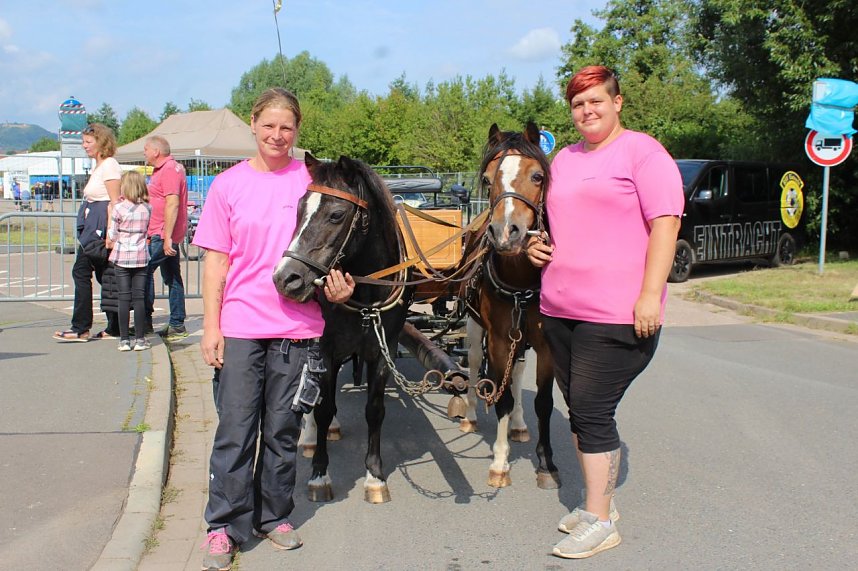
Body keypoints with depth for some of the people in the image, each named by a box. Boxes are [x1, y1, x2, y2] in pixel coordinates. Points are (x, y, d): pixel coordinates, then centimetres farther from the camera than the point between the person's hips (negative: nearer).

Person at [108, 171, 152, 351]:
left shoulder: (119, 208, -9)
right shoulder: (147, 208, 0)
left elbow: (113, 235, -2)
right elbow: (148, 231, 7)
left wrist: (109, 235, 20)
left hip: (122, 257, -2)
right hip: (141, 257, 2)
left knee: (124, 298, 2)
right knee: (139, 298, 5)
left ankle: (124, 340, 4)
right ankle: (140, 339, 6)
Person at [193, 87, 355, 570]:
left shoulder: (312, 180, 2)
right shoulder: (229, 185, 2)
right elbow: (216, 259, 3)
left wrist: (337, 284, -12)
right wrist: (211, 326, -3)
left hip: (298, 326, 1)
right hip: (240, 325, 0)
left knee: (283, 429, 10)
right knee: (235, 429, 1)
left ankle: (275, 516, 25)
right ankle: (225, 526, 14)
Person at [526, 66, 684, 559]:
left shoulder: (642, 152, -6)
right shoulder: (564, 159, 18)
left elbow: (666, 224, -13)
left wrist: (650, 296, -21)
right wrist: (539, 245, 8)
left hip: (617, 314, -8)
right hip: (560, 309, 8)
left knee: (592, 411, -6)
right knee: (580, 409, 13)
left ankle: (600, 522, 5)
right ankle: (598, 501, 27)